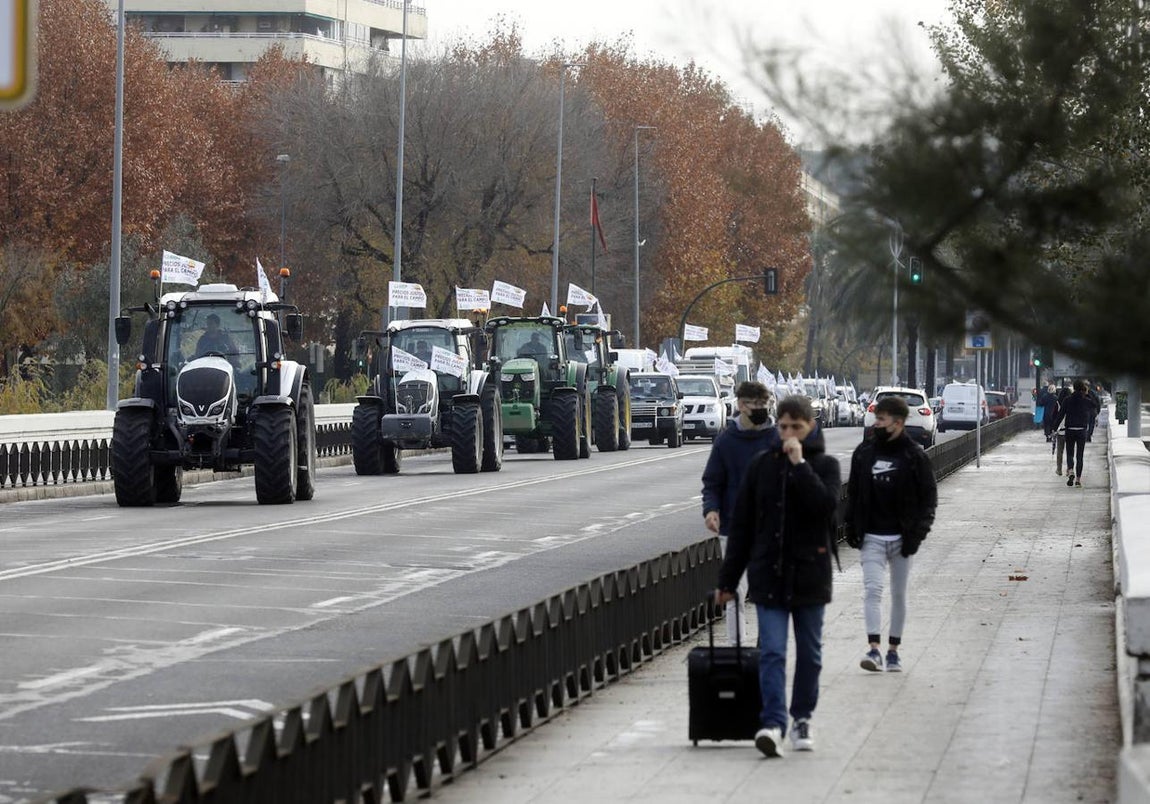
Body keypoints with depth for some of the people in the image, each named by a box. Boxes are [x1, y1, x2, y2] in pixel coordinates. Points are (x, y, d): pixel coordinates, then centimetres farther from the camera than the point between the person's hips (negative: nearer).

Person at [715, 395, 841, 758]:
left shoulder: (825, 465, 1)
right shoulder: (762, 464, 4)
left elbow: (826, 505, -19)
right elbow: (742, 524, 6)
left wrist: (800, 465, -18)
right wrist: (728, 578, 5)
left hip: (810, 574, 0)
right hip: (769, 574, 0)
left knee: (809, 653, 10)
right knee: (771, 652, -10)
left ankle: (802, 718, 25)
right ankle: (773, 724, -18)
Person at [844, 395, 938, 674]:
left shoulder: (915, 456, -3)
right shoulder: (864, 453, 4)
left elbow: (929, 497, -2)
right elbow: (853, 493, 11)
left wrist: (917, 533, -11)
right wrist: (851, 528, 3)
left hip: (901, 536, -1)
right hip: (871, 537, 1)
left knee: (899, 594, 9)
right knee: (872, 590, -12)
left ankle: (893, 650, 17)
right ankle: (874, 648, -18)